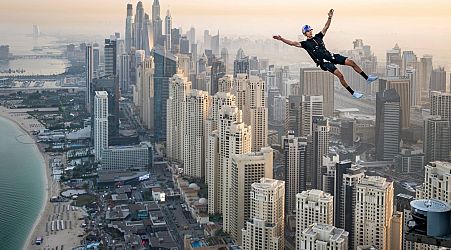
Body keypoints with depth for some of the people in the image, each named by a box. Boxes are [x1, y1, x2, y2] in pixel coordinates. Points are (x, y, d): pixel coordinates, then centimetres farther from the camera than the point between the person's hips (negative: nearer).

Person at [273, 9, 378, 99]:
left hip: (331, 56, 6)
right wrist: (281, 39, -20)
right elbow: (293, 43, -9)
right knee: (340, 75, -21)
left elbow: (326, 27, 15)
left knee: (351, 62, -3)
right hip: (324, 62, -6)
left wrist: (330, 18, 1)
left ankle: (367, 78, 9)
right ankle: (352, 93, -11)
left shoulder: (318, 37, 14)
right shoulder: (305, 43, 1)